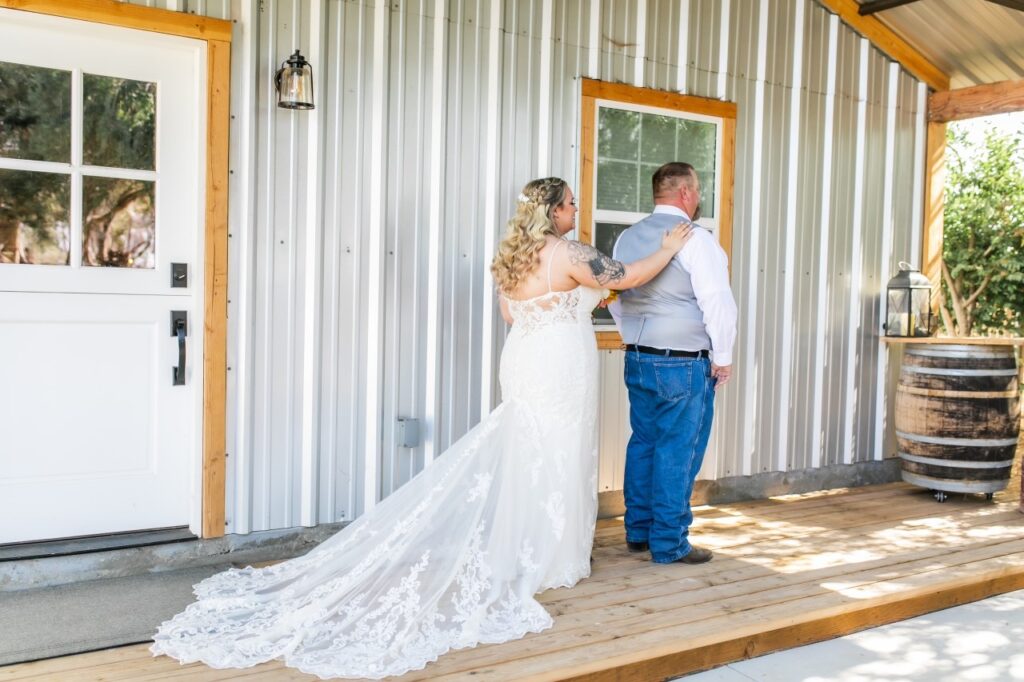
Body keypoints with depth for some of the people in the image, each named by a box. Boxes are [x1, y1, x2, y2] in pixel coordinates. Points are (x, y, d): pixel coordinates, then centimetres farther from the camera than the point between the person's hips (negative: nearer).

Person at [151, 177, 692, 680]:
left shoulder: (511, 257, 8)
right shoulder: (569, 254, -14)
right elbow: (629, 277, -9)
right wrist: (670, 246, 7)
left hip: (521, 361, 7)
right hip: (559, 366, -7)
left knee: (522, 456, 13)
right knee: (554, 459, 3)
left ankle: (520, 552, 19)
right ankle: (553, 558, 14)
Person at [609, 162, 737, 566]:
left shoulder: (627, 238, 9)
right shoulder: (696, 240, -13)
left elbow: (616, 299, 16)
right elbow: (717, 303, -15)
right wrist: (723, 358, -5)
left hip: (637, 359, 7)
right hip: (684, 364, -7)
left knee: (643, 442, 15)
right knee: (678, 451, 1)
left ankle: (638, 531, 25)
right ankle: (668, 543, 8)